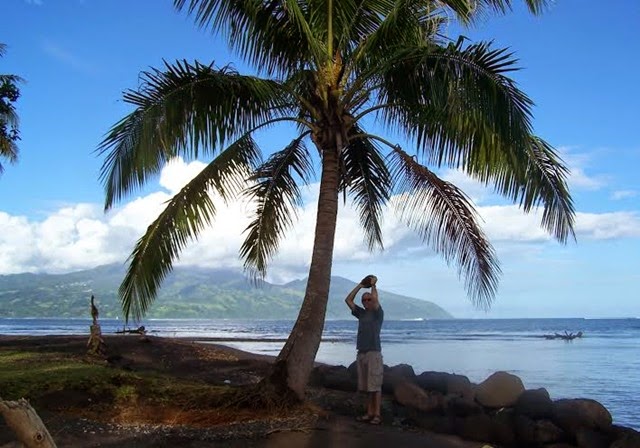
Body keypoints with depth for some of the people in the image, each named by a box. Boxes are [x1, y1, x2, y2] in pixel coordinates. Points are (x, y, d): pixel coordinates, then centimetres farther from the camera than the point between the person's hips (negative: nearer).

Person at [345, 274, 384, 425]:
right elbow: (348, 300, 14)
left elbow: (375, 298, -20)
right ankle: (369, 413, 15)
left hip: (374, 353, -7)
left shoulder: (378, 313, -2)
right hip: (361, 353, 7)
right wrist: (361, 285, 12)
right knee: (366, 386, 9)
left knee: (375, 385, -7)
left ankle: (377, 415, -5)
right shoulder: (361, 313, 15)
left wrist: (373, 285, -3)